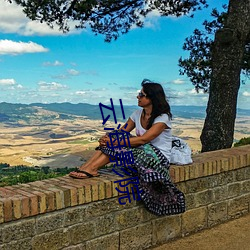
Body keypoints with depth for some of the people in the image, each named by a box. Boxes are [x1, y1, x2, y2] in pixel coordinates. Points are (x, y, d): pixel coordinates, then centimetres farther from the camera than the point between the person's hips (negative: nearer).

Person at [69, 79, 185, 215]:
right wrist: (107, 138, -21)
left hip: (159, 158, -7)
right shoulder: (138, 114, 7)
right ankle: (86, 168, -27)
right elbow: (121, 132, 2)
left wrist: (114, 142, -28)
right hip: (141, 152, 7)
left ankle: (91, 168, -27)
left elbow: (143, 139, -26)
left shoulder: (162, 117, -16)